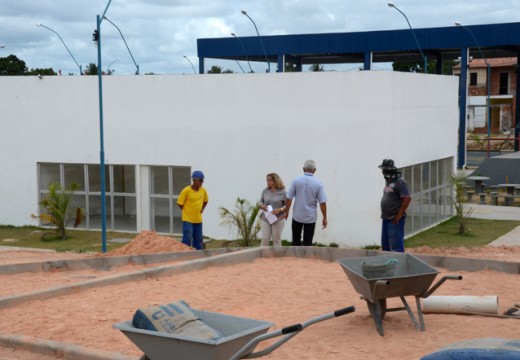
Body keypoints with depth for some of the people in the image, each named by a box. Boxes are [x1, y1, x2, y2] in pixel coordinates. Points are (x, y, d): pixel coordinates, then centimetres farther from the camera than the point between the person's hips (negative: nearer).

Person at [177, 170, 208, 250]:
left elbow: (205, 201, 20)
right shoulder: (186, 191, -16)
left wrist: (202, 209, 8)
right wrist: (187, 212, -2)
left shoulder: (203, 191, 1)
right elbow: (180, 203, -7)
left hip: (198, 220, 6)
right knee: (187, 240, -8)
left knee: (198, 240, 12)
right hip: (187, 220, -6)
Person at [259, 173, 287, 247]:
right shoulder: (265, 191, 3)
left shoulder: (282, 192, -5)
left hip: (278, 219, -2)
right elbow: (261, 202, 12)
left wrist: (280, 209, -20)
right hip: (265, 219, 2)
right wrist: (261, 206, -10)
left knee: (276, 240, 7)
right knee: (265, 239, 0)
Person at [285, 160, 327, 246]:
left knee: (296, 239, 17)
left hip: (297, 216, 1)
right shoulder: (318, 183, -8)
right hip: (311, 217, 0)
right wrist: (325, 218, 0)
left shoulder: (296, 180, -8)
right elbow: (322, 202, -9)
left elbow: (288, 198, -7)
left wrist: (286, 211, 7)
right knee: (308, 241, 7)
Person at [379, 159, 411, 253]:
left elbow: (407, 198, -20)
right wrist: (384, 214, 15)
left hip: (395, 219, -10)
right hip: (386, 218, 10)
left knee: (396, 245, -9)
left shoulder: (400, 182, -13)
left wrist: (400, 214, -19)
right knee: (385, 244, 15)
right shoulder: (388, 182, 13)